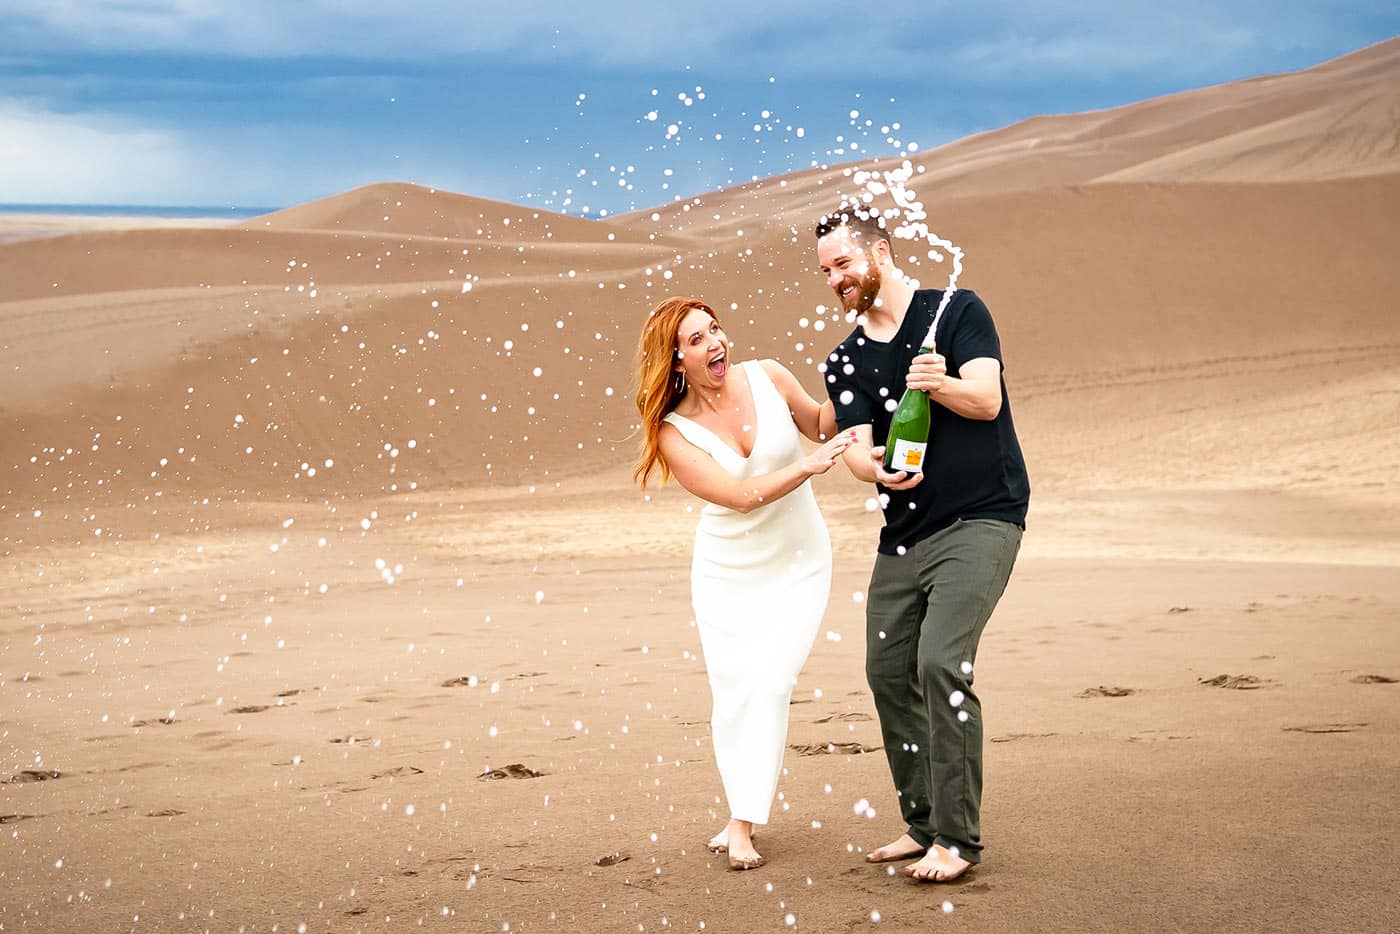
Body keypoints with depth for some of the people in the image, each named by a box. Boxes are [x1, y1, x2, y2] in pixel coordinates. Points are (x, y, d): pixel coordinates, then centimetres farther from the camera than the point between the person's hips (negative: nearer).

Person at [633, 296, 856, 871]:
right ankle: (742, 812, 22)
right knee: (732, 695, 1)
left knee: (768, 684, -12)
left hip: (796, 565, 0)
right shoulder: (674, 433, -15)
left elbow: (820, 424, 8)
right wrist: (808, 466, -36)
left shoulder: (766, 377, -11)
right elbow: (740, 495, -25)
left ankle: (743, 826, -7)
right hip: (725, 573, 0)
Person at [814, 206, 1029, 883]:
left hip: (981, 520, -6)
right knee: (888, 674, 5)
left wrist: (942, 384, -34)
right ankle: (924, 825, 19)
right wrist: (878, 469, -24)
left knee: (941, 661, -20)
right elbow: (855, 447, 0)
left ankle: (957, 837, -15)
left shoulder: (957, 311, -1)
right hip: (902, 534, 7)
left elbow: (987, 400, -12)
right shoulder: (845, 362, 13)